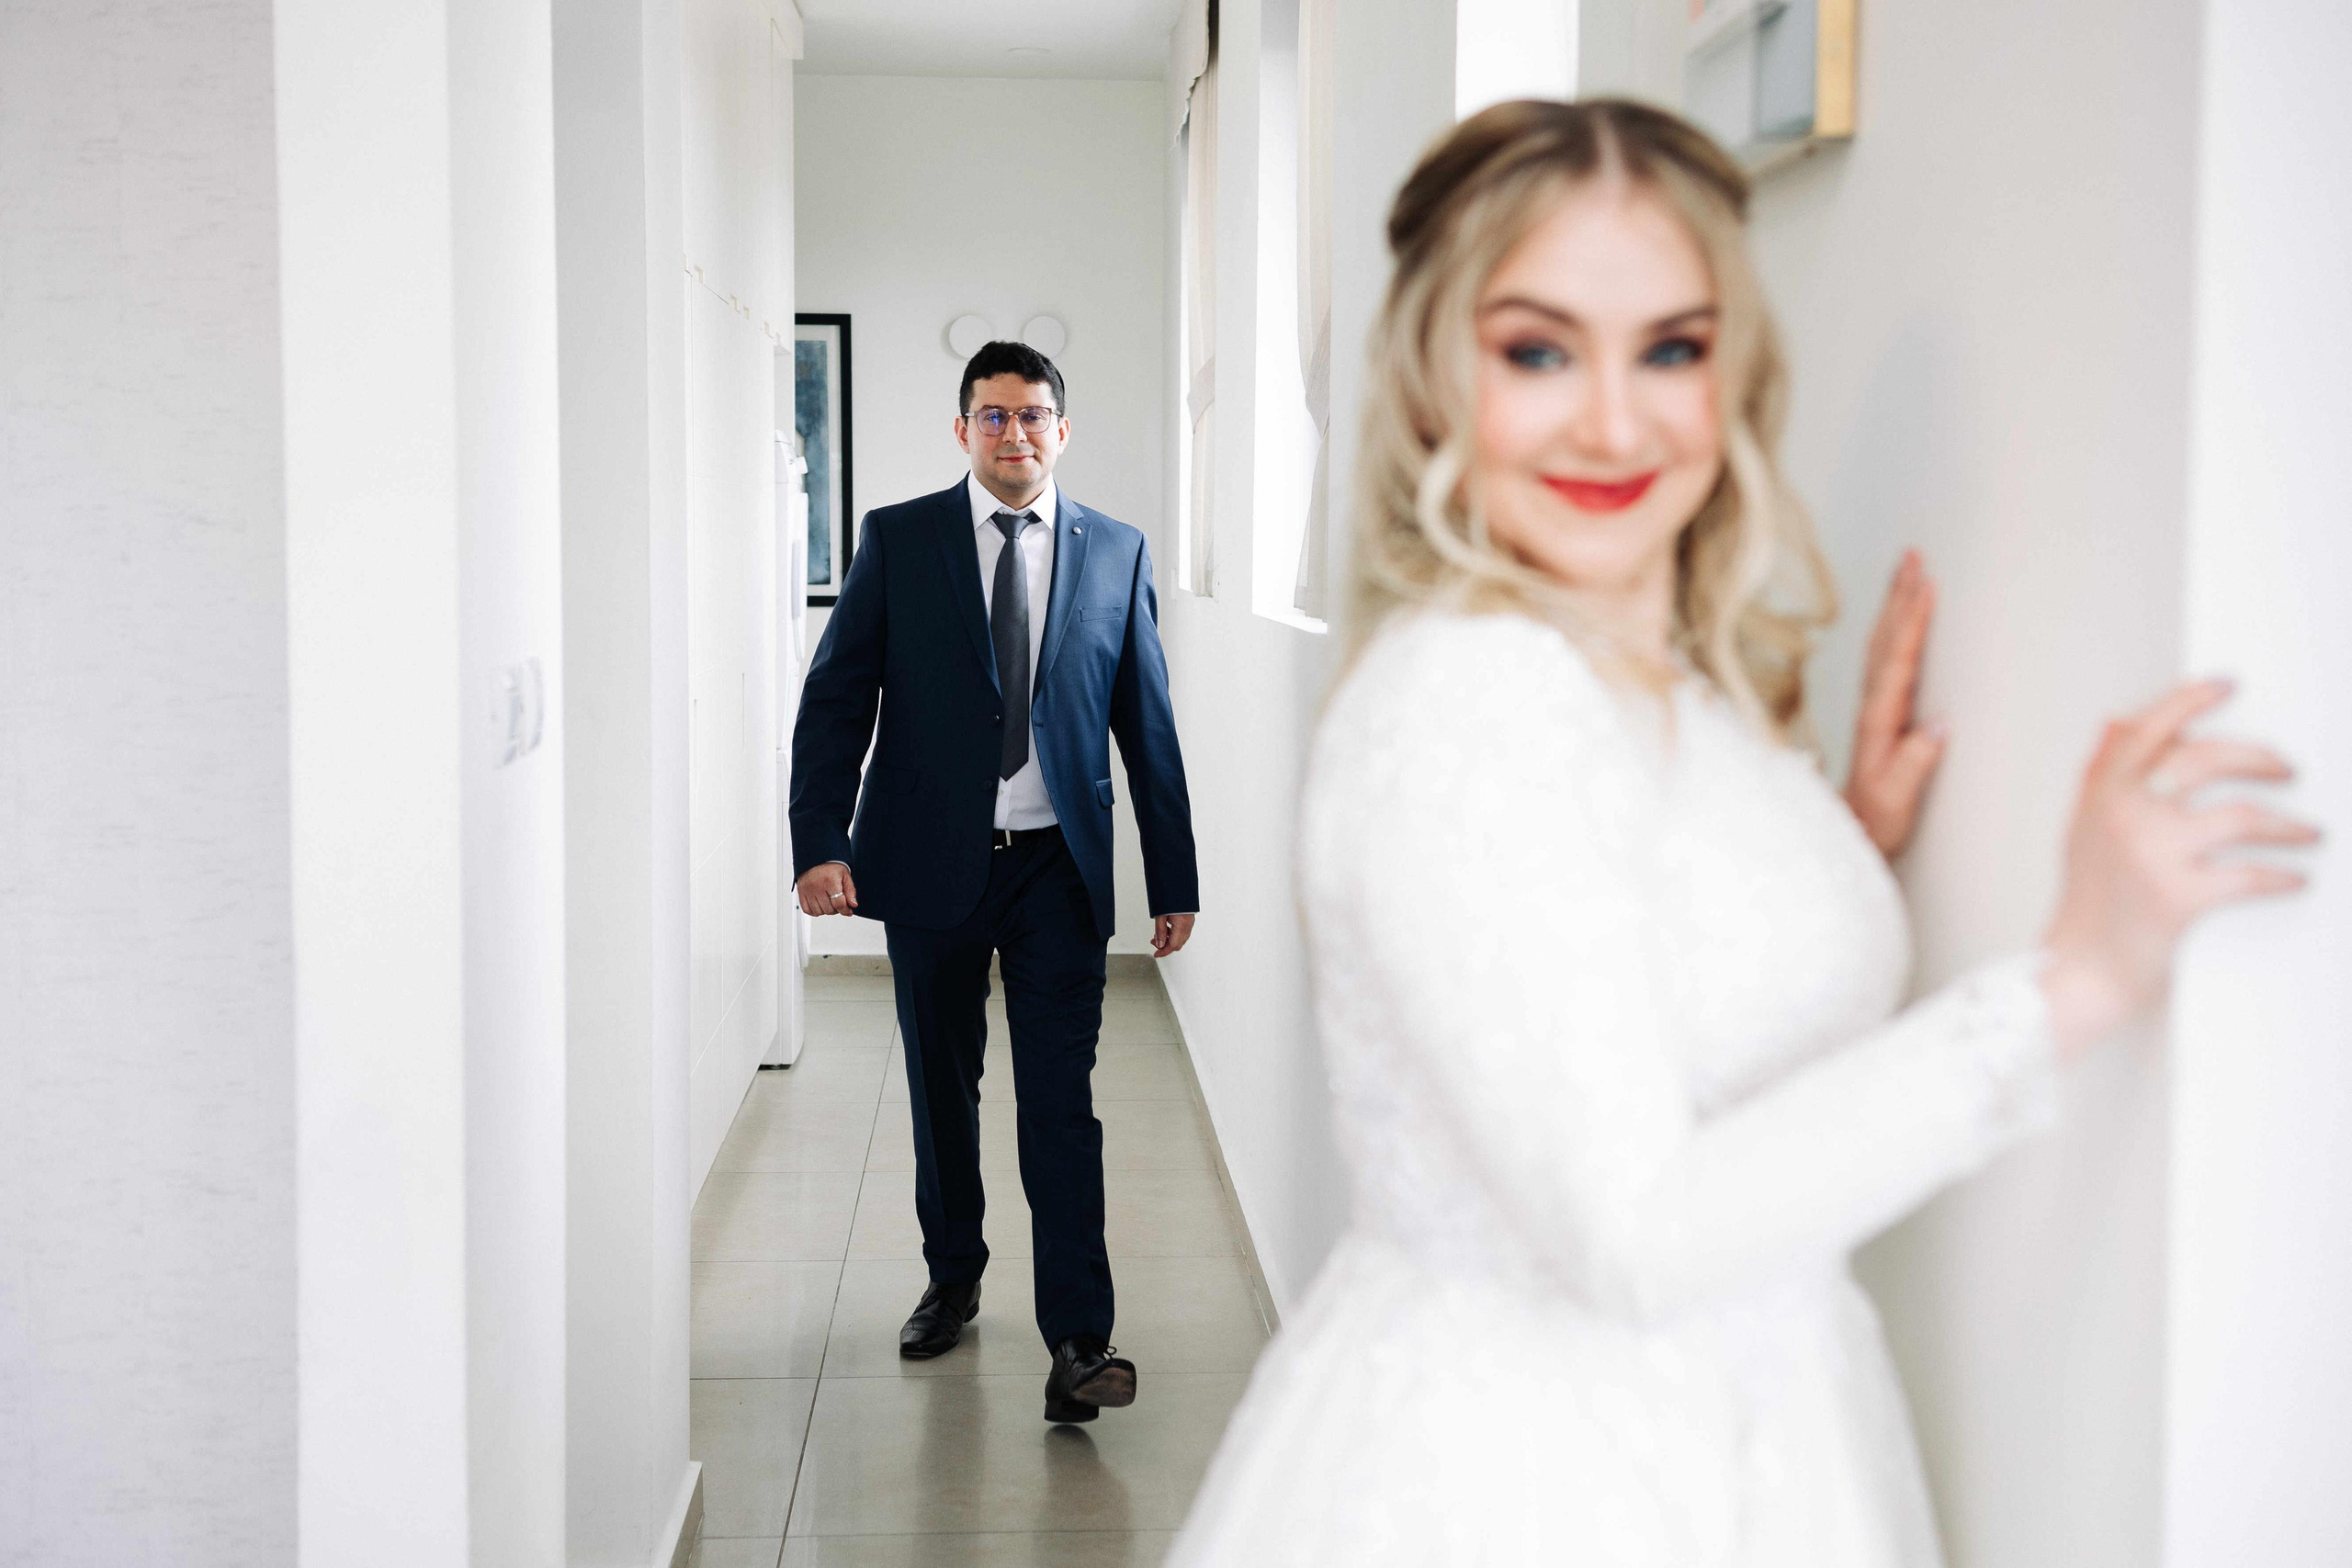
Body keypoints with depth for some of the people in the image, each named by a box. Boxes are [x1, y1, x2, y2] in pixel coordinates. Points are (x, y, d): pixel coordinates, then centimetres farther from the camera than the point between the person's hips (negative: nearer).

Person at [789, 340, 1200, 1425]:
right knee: (942, 1089, 14)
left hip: (1058, 867, -1)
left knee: (1060, 1100, -6)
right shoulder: (897, 541, 2)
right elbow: (835, 698, 0)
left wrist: (1173, 881, 6)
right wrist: (820, 841, -13)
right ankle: (952, 1281, 33)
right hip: (930, 862, 1)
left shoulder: (1115, 554, 5)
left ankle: (1077, 1340, -5)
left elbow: (1148, 726, 7)